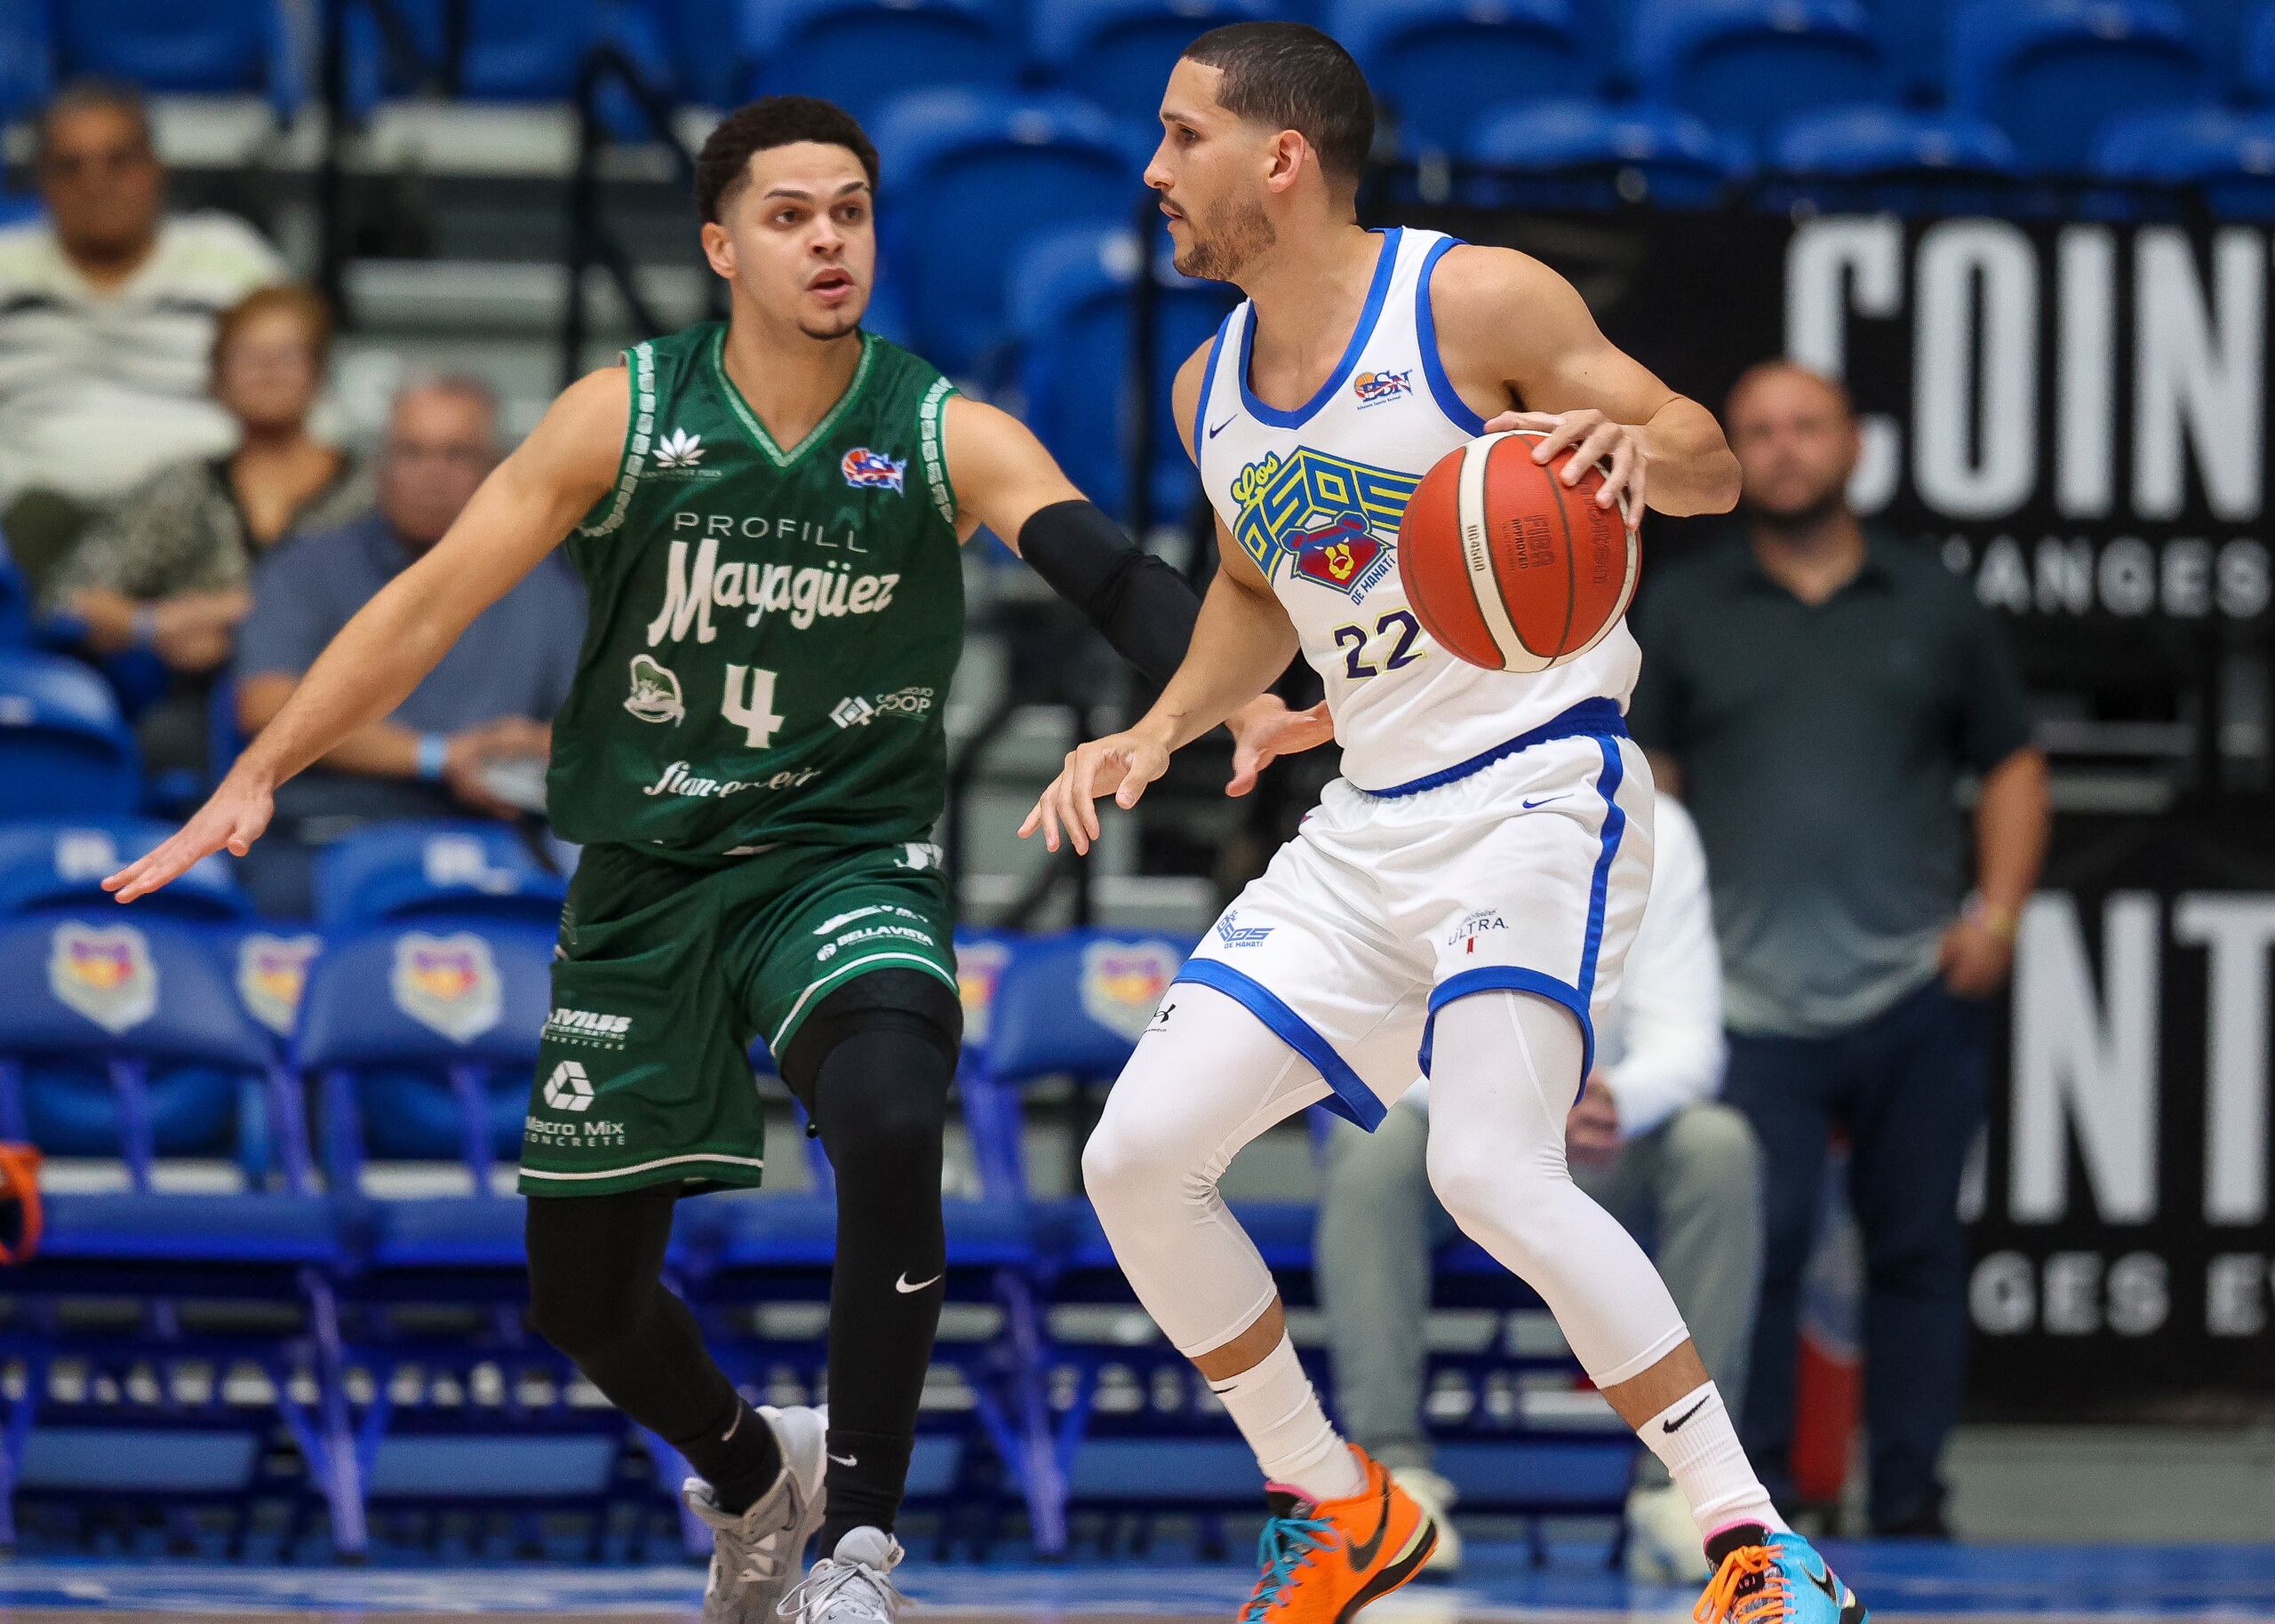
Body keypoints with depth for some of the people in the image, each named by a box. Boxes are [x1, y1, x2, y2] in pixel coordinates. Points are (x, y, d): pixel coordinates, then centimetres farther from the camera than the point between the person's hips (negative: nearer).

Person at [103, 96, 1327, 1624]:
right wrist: (256, 779, -8)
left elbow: (1112, 574, -23)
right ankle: (750, 1472, 41)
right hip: (651, 871, 2)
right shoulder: (625, 417, -7)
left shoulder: (948, 437, -9)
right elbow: (432, 602, -4)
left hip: (850, 859, -2)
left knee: (891, 1133, -33)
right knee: (584, 1292, 8)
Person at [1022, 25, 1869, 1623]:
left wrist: (1632, 441, -31)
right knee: (1139, 1155, -1)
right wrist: (1161, 730, 10)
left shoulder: (1477, 303, -11)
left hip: (1541, 787, -8)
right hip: (1372, 822, 8)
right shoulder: (1210, 387, 10)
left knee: (1491, 1167, -28)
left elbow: (1712, 464, -9)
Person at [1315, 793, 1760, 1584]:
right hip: (1450, 1145, -2)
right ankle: (1393, 1465, -35)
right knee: (1377, 1139, -34)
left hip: (1598, 1155, 2)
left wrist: (1615, 1099, -39)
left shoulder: (1654, 831, -8)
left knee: (1719, 1145, -27)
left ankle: (1678, 1484, -28)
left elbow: (1687, 1044, -13)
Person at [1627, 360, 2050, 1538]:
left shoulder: (1934, 608, 13)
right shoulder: (1683, 613, 10)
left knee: (1916, 1248, 4)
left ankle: (1909, 1502, 11)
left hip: (1917, 994, 2)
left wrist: (1998, 909, 2)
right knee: (1756, 1242, -11)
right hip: (1754, 1002, -2)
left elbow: (2010, 767, 16)